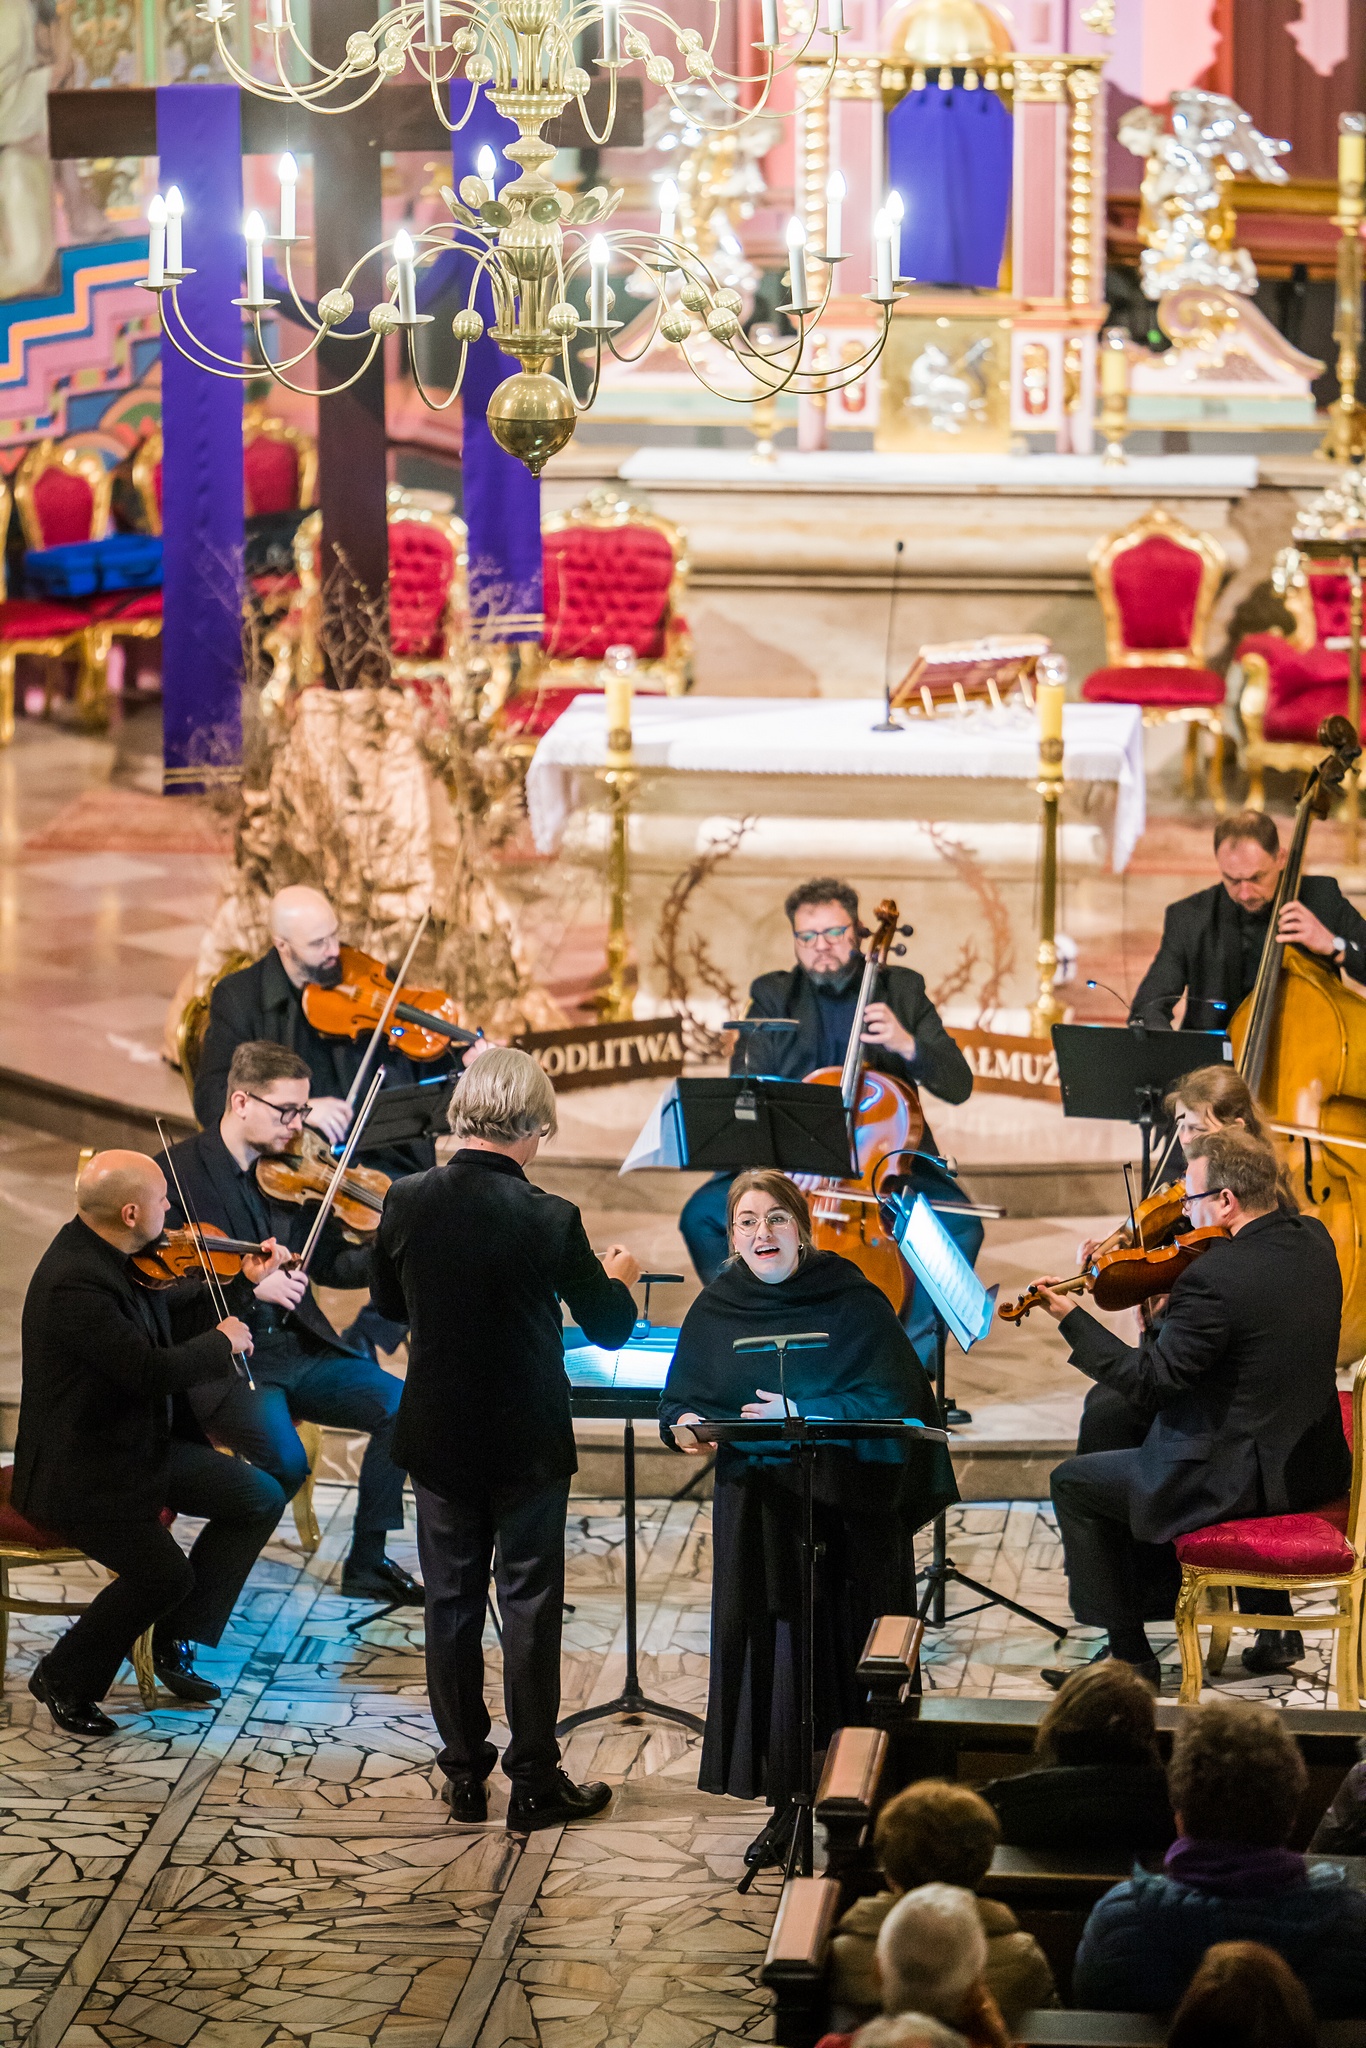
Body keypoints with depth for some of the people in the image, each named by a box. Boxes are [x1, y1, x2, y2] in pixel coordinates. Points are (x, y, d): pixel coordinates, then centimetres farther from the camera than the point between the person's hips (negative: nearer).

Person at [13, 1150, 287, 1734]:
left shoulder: (106, 1256, 1)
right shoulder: (74, 1284, -30)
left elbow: (168, 1317, 19)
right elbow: (154, 1370, -33)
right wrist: (223, 1341, -17)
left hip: (139, 1444, 10)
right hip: (78, 1475, -10)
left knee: (261, 1498, 7)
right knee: (164, 1574, -24)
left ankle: (176, 1642, 16)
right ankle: (64, 1680, 0)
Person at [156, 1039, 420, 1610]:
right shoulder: (176, 1173, -10)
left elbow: (330, 1264, 11)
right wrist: (248, 1287, -25)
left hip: (298, 1348, 6)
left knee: (403, 1407, -11)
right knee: (286, 1463, -29)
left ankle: (366, 1563, 4)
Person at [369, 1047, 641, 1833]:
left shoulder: (407, 1202, -9)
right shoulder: (549, 1219, -19)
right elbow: (610, 1328, -8)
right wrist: (619, 1277, 13)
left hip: (438, 1436, 3)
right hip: (527, 1443, -3)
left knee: (452, 1600, 13)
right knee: (529, 1603, 6)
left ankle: (465, 1774, 20)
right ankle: (536, 1781, 11)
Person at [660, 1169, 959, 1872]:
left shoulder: (855, 1304, -3)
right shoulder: (714, 1312, 8)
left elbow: (889, 1400, -10)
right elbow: (680, 1401, 10)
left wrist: (801, 1415, -21)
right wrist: (682, 1425, -13)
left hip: (849, 1508, -3)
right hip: (755, 1513, 3)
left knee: (845, 1649, -4)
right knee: (771, 1648, 0)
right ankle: (787, 1806, 9)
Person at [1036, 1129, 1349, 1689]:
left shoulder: (1214, 1277, -26)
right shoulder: (1313, 1240, -1)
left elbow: (1148, 1381, -22)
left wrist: (1071, 1320, -14)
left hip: (1243, 1476, -8)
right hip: (1316, 1468, 8)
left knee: (1074, 1483, 9)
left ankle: (1130, 1654, 15)